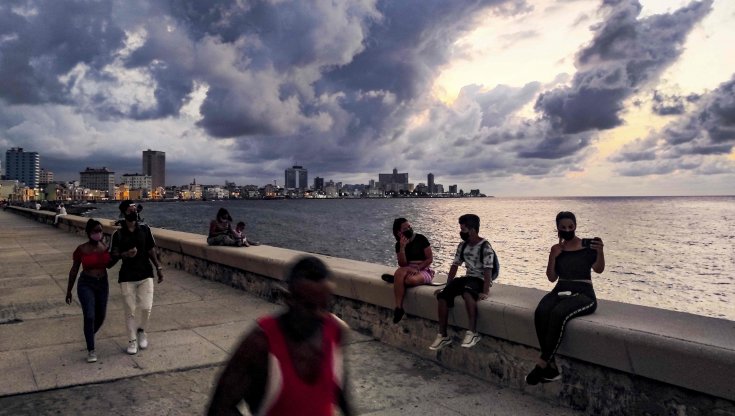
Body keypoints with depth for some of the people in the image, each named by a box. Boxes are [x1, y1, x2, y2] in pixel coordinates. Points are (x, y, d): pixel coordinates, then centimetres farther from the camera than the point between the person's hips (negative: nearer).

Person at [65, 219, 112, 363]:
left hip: (103, 284, 4)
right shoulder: (82, 249, -10)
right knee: (89, 316, -12)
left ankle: (89, 336, 43)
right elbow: (74, 270, -2)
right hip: (86, 285, -4)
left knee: (101, 316, 13)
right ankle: (91, 350, -1)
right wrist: (69, 291, 1)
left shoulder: (105, 247, -2)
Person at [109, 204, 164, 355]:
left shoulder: (145, 230, 3)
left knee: (146, 307, -4)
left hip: (145, 274, 1)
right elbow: (112, 256, -5)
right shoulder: (118, 234, -4)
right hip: (127, 277, -1)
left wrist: (159, 267, 6)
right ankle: (132, 340, 18)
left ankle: (141, 331, 25)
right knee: (130, 310, 3)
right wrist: (125, 254, -25)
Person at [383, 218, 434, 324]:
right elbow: (402, 264, -4)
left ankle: (396, 278, -4)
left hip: (423, 270, -3)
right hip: (408, 269, 3)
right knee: (400, 272, -35)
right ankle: (399, 307, -33)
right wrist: (402, 247, -16)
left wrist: (417, 268, -17)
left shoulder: (421, 239, -4)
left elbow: (430, 258, -5)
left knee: (411, 280, -39)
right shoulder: (399, 244, 5)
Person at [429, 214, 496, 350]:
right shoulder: (462, 246, 10)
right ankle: (442, 335, -10)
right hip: (467, 277, 7)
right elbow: (454, 266, 14)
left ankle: (473, 333, -38)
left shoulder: (485, 247, -12)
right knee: (443, 295, -16)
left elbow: (488, 271, -19)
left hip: (480, 280, -7)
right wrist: (447, 286, 11)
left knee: (467, 293, -40)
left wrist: (485, 292, -28)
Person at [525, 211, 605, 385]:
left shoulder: (587, 246, 1)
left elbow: (599, 269, -12)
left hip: (583, 294, -4)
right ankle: (551, 367, -28)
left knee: (558, 313, -36)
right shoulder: (557, 249, 12)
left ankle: (542, 363, -26)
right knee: (541, 312, -30)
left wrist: (600, 251, -30)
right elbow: (552, 278, 9)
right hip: (560, 291, 4)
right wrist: (553, 257, -6)